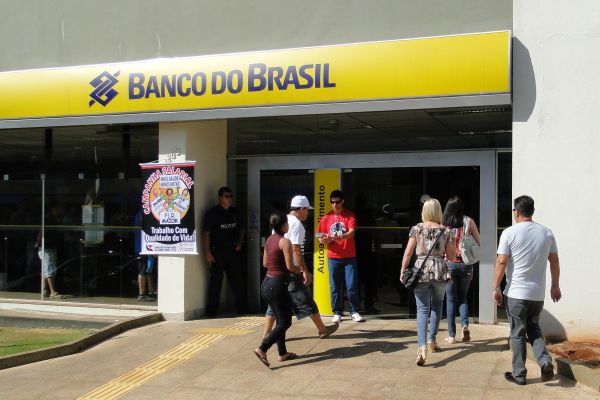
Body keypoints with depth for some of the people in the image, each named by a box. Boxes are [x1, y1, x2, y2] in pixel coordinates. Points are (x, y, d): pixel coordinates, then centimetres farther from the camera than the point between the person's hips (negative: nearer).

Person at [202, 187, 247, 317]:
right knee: (215, 280, 0)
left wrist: (240, 243, 8)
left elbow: (241, 229, 24)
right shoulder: (212, 213, -4)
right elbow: (206, 233, -8)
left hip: (233, 251, 5)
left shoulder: (234, 212, 13)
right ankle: (212, 309, 7)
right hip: (217, 251, -5)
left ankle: (242, 307, 17)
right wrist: (207, 252, -15)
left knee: (237, 279, 8)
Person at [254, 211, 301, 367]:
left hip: (266, 283, 9)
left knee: (280, 320, 18)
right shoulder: (285, 241, -15)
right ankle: (262, 349, -10)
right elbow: (290, 267, -17)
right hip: (278, 285, -9)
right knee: (285, 322, 0)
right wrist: (300, 270, 2)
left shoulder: (269, 239, 9)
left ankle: (283, 353, 24)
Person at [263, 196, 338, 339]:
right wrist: (305, 272, -17)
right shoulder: (297, 224, -13)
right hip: (290, 271, -8)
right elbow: (296, 250, -20)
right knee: (306, 300, 3)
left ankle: (267, 333, 9)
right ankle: (322, 329, 14)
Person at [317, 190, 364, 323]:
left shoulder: (350, 215, -1)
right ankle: (337, 313, 13)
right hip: (333, 257, 2)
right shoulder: (326, 218, 5)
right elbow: (320, 238, 7)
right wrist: (324, 240, -17)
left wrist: (338, 237, -33)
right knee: (335, 287, 4)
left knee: (352, 286, -1)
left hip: (349, 257, -1)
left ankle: (354, 312, 10)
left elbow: (351, 233, -16)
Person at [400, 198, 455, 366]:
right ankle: (432, 339, 26)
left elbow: (408, 252, -4)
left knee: (422, 309, -3)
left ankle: (422, 346, -19)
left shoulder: (417, 229, 0)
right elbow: (452, 256, 6)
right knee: (437, 305, 22)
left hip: (421, 270, -1)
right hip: (440, 271, 1)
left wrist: (403, 271, 5)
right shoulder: (445, 231, 2)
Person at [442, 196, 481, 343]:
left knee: (451, 299, 8)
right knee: (462, 297, 17)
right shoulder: (469, 221, -3)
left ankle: (452, 335, 7)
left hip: (449, 264, -1)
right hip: (466, 264, 1)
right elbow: (479, 243, 2)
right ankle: (465, 324, -6)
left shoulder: (443, 223, -5)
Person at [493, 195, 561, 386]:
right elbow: (554, 261, 9)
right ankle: (545, 362, 2)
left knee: (518, 333, 7)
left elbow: (502, 262, -13)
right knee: (534, 328, 21)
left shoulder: (510, 233, -10)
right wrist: (555, 286, 19)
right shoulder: (547, 233, 3)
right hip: (538, 293, 4)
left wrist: (495, 287, -5)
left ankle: (519, 374, 12)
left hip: (516, 293, -4)